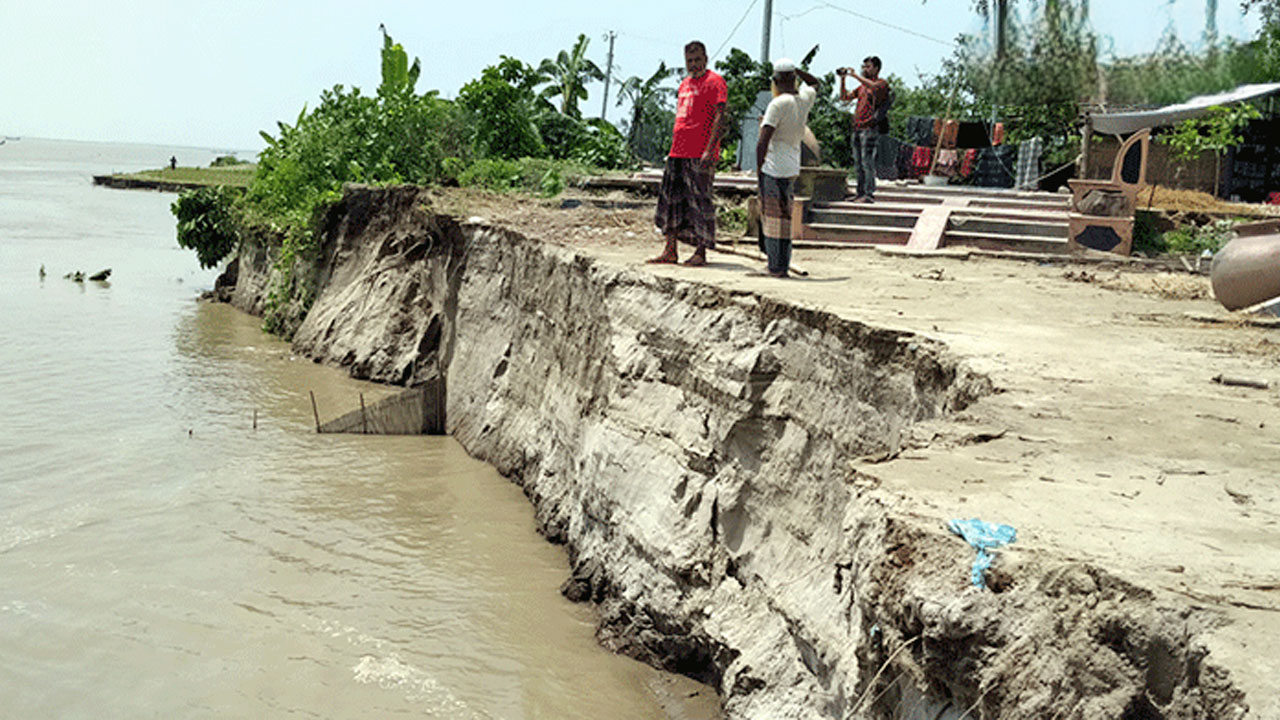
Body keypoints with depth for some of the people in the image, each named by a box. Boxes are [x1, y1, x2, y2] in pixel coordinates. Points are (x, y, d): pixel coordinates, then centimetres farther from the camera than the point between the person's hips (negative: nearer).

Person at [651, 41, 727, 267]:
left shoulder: (714, 82, -4)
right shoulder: (685, 84, 21)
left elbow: (719, 117, -12)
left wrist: (710, 149, -20)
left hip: (700, 155, -8)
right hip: (678, 153, 8)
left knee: (700, 201, -6)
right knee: (670, 200, 6)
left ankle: (701, 253, -1)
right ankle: (670, 251, 11)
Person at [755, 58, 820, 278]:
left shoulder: (778, 104, -13)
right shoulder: (805, 98, 7)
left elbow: (763, 142, -17)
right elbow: (814, 83, 33)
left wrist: (759, 169, -9)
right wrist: (795, 70, 24)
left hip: (774, 169, -7)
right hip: (792, 167, 7)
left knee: (775, 218, -4)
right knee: (782, 218, 12)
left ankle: (778, 268, -3)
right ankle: (780, 266, 14)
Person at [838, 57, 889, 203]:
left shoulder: (881, 83, -1)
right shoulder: (862, 86, 22)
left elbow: (874, 86, -24)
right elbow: (845, 97, 24)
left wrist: (855, 75, -18)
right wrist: (842, 79, 12)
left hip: (870, 128, -8)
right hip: (857, 128, 8)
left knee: (867, 161, -11)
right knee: (858, 162, 8)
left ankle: (869, 194, -11)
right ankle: (861, 193, 13)